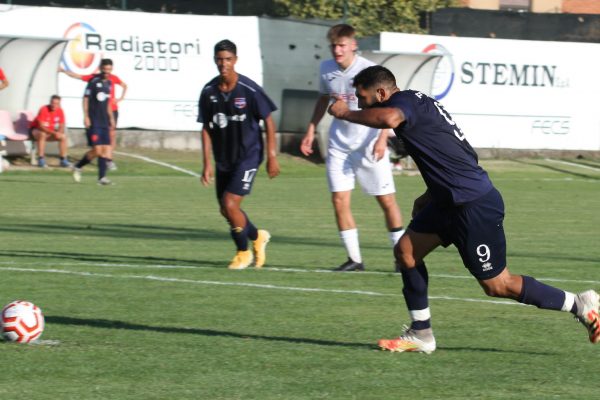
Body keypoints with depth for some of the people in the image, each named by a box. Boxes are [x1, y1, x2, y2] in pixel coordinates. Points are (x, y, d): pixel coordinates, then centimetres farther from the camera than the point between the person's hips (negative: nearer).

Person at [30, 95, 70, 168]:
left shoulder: (60, 111, -7)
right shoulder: (44, 110, -24)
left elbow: (61, 126, -1)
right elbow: (41, 126, -29)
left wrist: (59, 132, -25)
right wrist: (54, 133, -37)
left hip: (51, 132, 6)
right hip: (36, 130, -6)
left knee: (63, 137, -13)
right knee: (42, 134, -38)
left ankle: (63, 160, -6)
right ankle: (41, 160, -36)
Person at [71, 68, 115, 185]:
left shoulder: (108, 83, 13)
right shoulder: (93, 82, -7)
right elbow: (85, 99, -8)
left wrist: (111, 118, 19)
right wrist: (86, 116, -15)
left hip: (104, 122, 7)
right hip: (93, 122, -7)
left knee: (106, 149, -1)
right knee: (97, 150, -10)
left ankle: (102, 177, 1)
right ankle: (78, 167, 9)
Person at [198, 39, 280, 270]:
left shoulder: (249, 90, -15)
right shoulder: (208, 92, -3)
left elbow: (268, 121, -6)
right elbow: (206, 128, 5)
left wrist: (272, 157, -7)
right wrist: (207, 163, 0)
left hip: (248, 154, -6)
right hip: (223, 158, 6)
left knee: (230, 204, -15)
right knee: (226, 210, 12)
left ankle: (243, 252, 8)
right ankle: (258, 237, 38)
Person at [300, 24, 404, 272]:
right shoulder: (326, 69, 2)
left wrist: (382, 138, -24)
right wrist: (311, 130, 16)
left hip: (370, 145, -4)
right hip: (339, 144, 4)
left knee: (386, 200, -1)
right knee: (339, 200, -5)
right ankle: (354, 259, 3)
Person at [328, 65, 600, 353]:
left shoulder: (405, 100, -15)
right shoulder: (418, 103, 15)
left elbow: (389, 118, -41)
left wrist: (346, 114, -26)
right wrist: (429, 196, 24)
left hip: (475, 205, -10)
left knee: (497, 285, -1)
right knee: (406, 251, 7)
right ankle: (421, 334, 13)